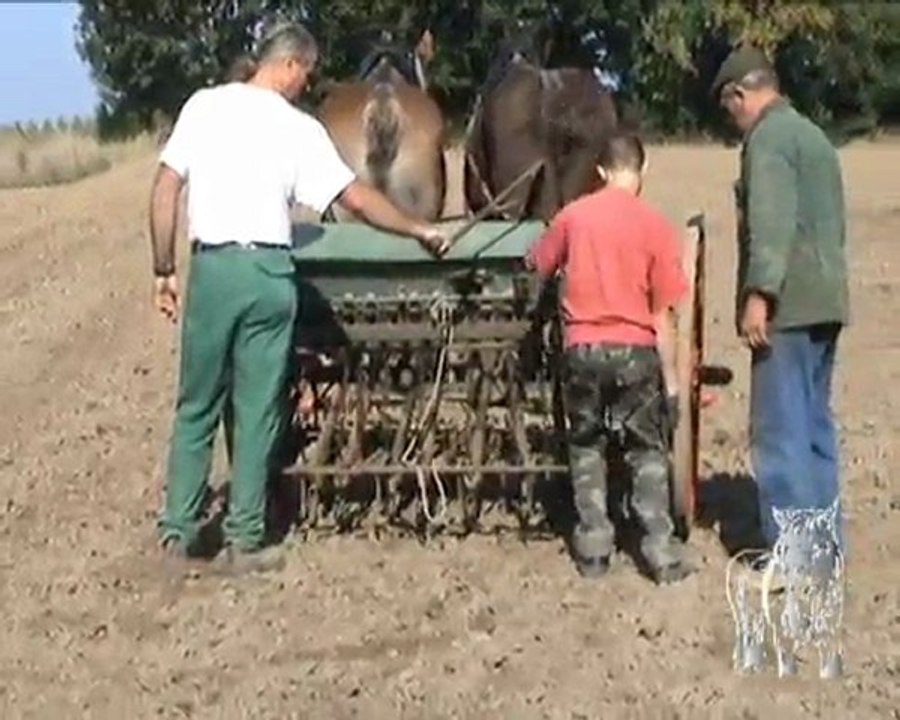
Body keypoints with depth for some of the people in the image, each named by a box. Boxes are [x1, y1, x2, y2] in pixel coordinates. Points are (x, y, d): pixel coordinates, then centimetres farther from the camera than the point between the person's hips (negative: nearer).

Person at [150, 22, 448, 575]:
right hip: (268, 271, -2)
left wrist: (164, 269, 7)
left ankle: (178, 533, 14)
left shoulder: (204, 105, 4)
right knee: (258, 412, 7)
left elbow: (165, 191, 0)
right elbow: (358, 199, 3)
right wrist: (421, 231, 16)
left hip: (213, 266, 2)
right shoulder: (299, 129, 0)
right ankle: (244, 542, 11)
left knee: (197, 406, 12)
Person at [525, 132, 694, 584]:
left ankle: (593, 548, 16)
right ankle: (661, 553, 7)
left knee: (586, 448, 15)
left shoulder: (572, 216, -1)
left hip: (583, 348, 2)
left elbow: (537, 266, 15)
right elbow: (662, 314, -6)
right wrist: (671, 377, 0)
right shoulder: (654, 225, -6)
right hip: (635, 350, -1)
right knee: (648, 453, 9)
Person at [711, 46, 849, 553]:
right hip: (823, 300, 10)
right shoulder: (813, 134, 20)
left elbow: (771, 224, -22)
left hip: (787, 304, -10)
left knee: (781, 428, -8)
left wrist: (759, 293, -25)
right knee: (814, 422, 14)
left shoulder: (768, 137, -9)